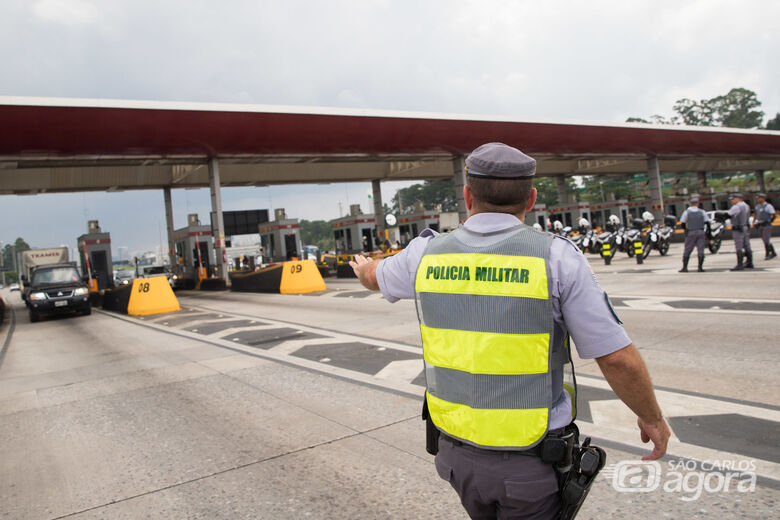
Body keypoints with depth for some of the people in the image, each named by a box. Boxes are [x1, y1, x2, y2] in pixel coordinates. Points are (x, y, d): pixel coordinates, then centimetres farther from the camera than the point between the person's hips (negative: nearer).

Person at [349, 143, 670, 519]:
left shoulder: (427, 254, -6)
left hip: (458, 449, 4)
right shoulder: (557, 258, -16)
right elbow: (619, 359, -12)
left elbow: (377, 277, 17)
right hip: (532, 463, -3)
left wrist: (363, 269, 41)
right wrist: (653, 418, 6)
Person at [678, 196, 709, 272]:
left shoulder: (686, 212, -3)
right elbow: (706, 222, 3)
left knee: (687, 250, 4)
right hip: (700, 232, 1)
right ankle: (700, 267, 0)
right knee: (700, 250, 3)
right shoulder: (702, 211, 3)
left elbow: (682, 224, -3)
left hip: (690, 233, -1)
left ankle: (685, 267, 2)